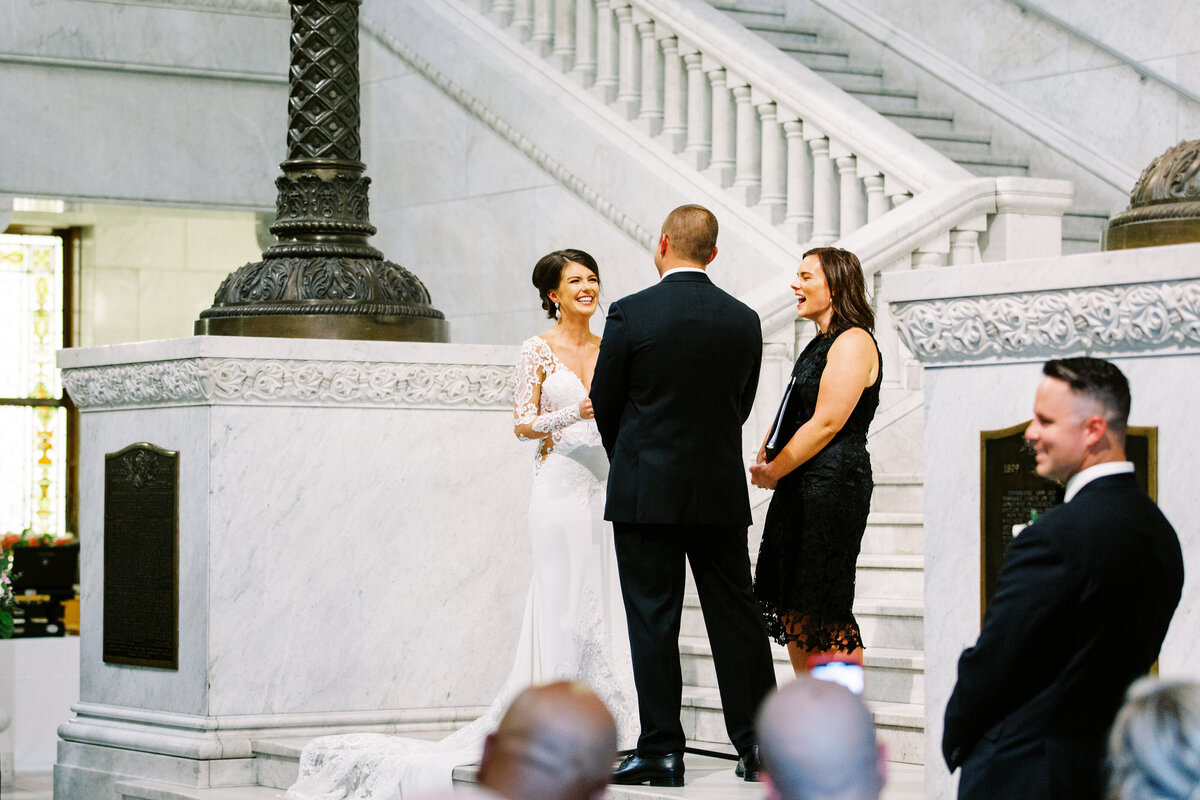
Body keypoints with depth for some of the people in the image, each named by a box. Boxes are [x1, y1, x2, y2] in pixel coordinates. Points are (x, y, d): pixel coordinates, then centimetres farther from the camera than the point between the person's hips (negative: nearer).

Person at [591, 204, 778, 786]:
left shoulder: (631, 314, -9)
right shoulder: (744, 321, 3)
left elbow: (605, 405, -1)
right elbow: (741, 406, 10)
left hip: (646, 493, -4)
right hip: (722, 496, 4)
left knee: (653, 622, 1)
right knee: (735, 616, 9)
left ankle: (661, 749, 2)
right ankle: (757, 744, 13)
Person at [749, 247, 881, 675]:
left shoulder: (853, 342, -12)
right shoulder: (819, 344, 18)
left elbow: (826, 423, -18)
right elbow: (793, 414, 20)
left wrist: (774, 471, -11)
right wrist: (764, 459, 2)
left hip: (833, 486, -10)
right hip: (800, 489, 10)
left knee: (823, 610, -8)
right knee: (793, 608, 10)